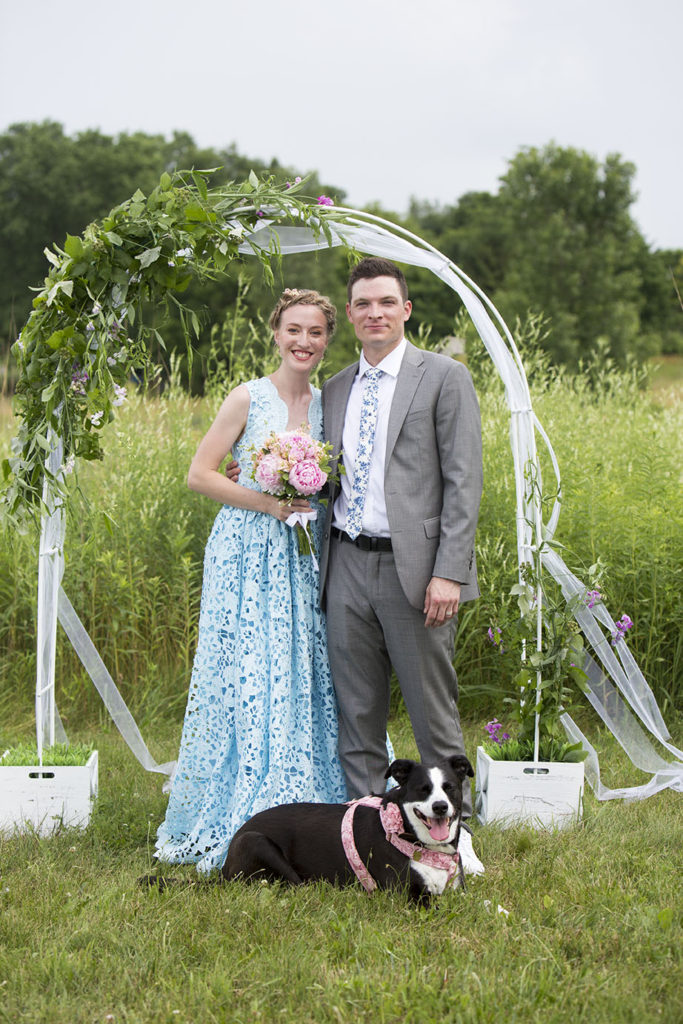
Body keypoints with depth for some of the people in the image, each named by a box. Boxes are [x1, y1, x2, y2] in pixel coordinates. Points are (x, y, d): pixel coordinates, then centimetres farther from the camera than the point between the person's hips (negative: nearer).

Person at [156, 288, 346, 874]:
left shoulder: (326, 403, 10)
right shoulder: (248, 398, -4)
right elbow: (200, 474, -6)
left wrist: (320, 494, 1)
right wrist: (267, 502, -14)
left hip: (305, 559, 5)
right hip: (248, 555, -5)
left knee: (303, 681, 4)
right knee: (246, 679, -6)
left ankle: (295, 818, 14)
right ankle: (234, 827, 2)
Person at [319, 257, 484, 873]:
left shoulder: (445, 377, -1)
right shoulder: (336, 390, 16)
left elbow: (463, 481, -6)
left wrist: (449, 573, -13)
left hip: (413, 565, -5)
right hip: (348, 564, 5)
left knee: (434, 710, 1)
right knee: (357, 712, 8)